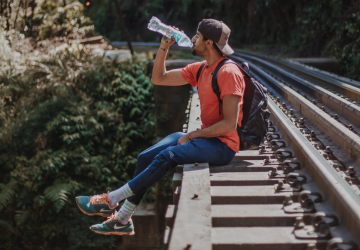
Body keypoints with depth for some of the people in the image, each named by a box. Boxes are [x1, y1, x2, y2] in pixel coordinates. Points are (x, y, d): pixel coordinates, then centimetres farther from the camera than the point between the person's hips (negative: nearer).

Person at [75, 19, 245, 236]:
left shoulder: (228, 73, -17)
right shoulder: (199, 69, 9)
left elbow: (230, 124, -21)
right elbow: (158, 78, 14)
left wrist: (192, 135, -17)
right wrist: (164, 47, 3)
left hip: (223, 145, -9)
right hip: (205, 136, 9)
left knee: (167, 156, -28)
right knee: (145, 157, -3)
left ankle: (111, 200, -16)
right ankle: (123, 220, 2)